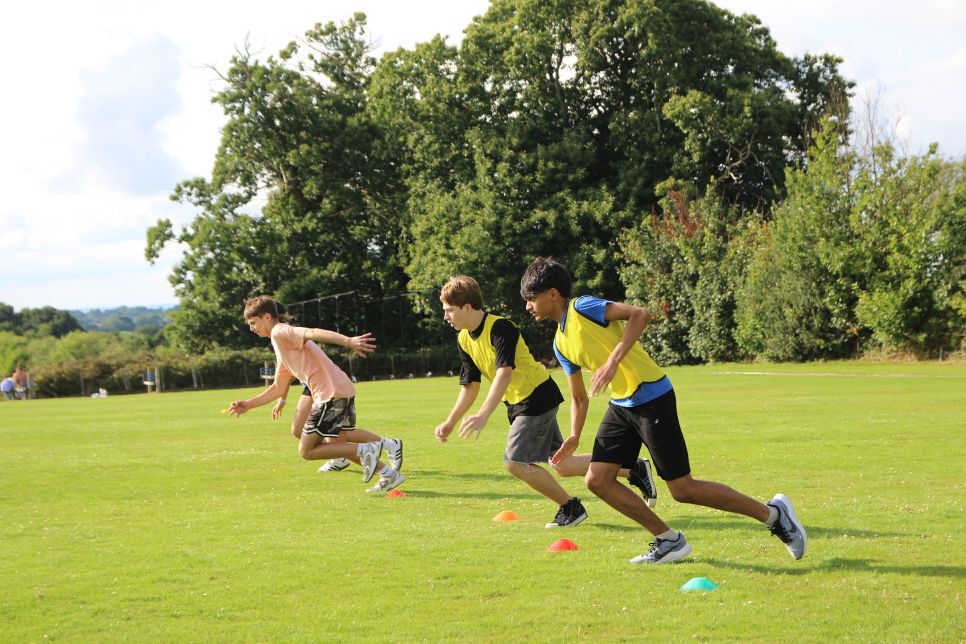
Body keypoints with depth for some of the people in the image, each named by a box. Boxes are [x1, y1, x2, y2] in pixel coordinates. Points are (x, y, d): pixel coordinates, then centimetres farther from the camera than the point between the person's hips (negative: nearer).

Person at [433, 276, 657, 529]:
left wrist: (483, 415, -43)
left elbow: (504, 374, -34)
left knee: (515, 462, -14)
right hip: (518, 404, 9)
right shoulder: (464, 340, 4)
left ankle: (570, 507, 3)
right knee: (562, 465, 10)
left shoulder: (500, 328, -23)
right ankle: (634, 470, 22)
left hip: (538, 398, -9)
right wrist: (450, 422, 4)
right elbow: (469, 386, 11)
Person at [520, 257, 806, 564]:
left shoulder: (582, 308, -11)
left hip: (651, 398, -9)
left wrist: (613, 360, -29)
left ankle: (773, 513, 8)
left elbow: (639, 314, -23)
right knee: (597, 480, 1)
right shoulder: (561, 344, 14)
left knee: (683, 489, -6)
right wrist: (574, 437, 11)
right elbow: (579, 397, 22)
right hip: (621, 405, 9)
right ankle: (669, 541, 11)